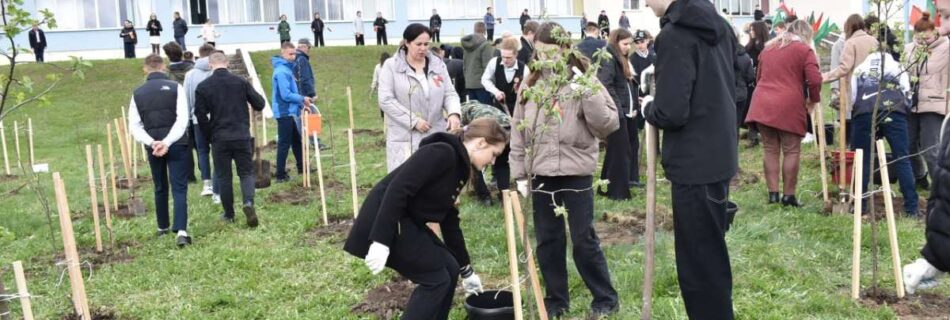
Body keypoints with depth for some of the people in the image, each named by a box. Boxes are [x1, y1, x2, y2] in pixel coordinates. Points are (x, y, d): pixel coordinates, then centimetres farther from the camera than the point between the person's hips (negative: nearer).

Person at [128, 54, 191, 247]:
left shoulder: (138, 93, 6)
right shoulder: (175, 87, -3)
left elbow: (134, 126, 0)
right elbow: (182, 120, -14)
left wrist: (151, 142, -9)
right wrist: (167, 142, -16)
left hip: (153, 147, 3)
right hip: (176, 145, -3)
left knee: (160, 188, 18)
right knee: (179, 188, -4)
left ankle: (162, 228, 28)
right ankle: (181, 231, -18)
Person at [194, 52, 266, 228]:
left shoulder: (203, 87, -3)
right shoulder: (241, 81, -2)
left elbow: (201, 115, -4)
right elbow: (259, 105, 1)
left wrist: (209, 136, 9)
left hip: (219, 139, 0)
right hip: (242, 136, 0)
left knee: (223, 176, 11)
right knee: (246, 172, 9)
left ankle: (229, 214, 17)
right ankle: (248, 202, -17)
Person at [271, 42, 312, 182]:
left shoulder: (287, 69, 13)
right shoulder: (281, 71, -18)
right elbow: (286, 95, -23)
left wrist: (301, 104, 12)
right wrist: (302, 99, -11)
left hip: (290, 112, 10)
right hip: (284, 112, -10)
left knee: (296, 141, 19)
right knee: (284, 144, -4)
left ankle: (302, 167, 32)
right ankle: (281, 175, 2)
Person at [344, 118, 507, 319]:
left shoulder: (457, 168, 14)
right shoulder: (442, 153, -16)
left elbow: (450, 223, 21)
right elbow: (397, 189, -25)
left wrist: (466, 270, 27)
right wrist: (381, 241, -28)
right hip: (385, 222, -9)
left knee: (449, 269, 12)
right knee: (435, 279, -3)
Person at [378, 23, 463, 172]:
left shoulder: (438, 65, 10)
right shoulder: (391, 66, -2)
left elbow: (449, 93, 9)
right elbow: (386, 100, -8)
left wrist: (454, 113, -14)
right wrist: (414, 121, -14)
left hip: (436, 136, 4)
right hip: (404, 139, -3)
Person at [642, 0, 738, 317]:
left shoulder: (674, 36, -19)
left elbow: (671, 113, -22)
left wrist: (649, 109, -3)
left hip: (694, 164, -9)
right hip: (719, 155, 9)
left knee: (698, 263, 1)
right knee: (711, 255, 22)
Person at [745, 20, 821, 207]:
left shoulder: (768, 49, 20)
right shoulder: (804, 50, 2)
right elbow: (815, 80, -7)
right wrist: (814, 101, 8)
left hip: (762, 105, 5)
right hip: (789, 107, -5)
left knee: (770, 151, 10)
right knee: (791, 151, 4)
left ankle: (773, 193, 10)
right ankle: (788, 195, 6)